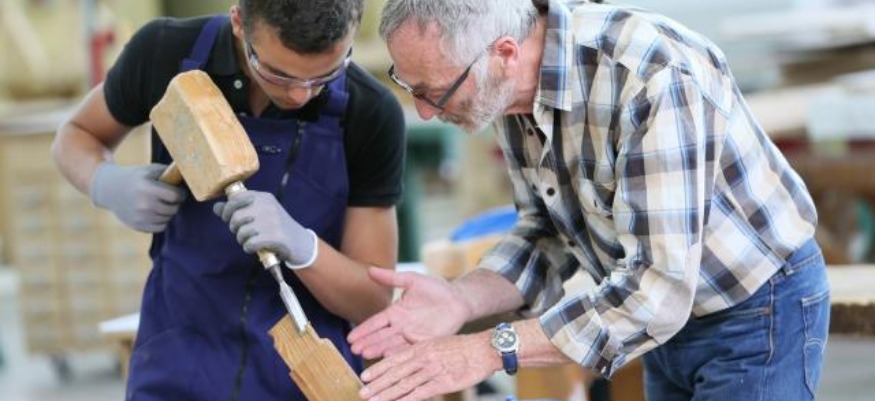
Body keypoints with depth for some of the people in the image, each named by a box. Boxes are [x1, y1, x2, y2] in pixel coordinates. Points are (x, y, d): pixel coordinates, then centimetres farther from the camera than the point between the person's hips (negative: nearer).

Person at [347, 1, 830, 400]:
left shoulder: (651, 77, -34)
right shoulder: (507, 87, -10)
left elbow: (658, 291, -36)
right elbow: (552, 231, 1)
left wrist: (491, 349, -34)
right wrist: (461, 300, -18)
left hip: (757, 311, -7)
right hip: (670, 319, 7)